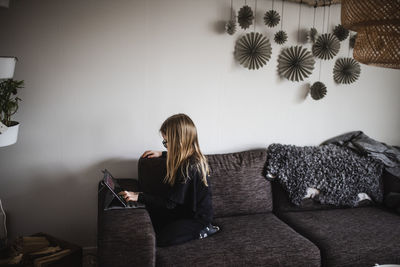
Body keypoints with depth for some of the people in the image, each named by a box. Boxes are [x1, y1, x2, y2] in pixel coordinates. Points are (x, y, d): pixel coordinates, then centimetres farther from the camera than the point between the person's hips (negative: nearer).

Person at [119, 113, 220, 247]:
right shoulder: (193, 156, -3)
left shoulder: (189, 168, -31)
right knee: (149, 214, -1)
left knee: (161, 239, -18)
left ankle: (202, 231, -1)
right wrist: (161, 154, 18)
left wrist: (139, 196, -27)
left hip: (198, 217, -9)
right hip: (187, 209, 9)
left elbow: (170, 203, -27)